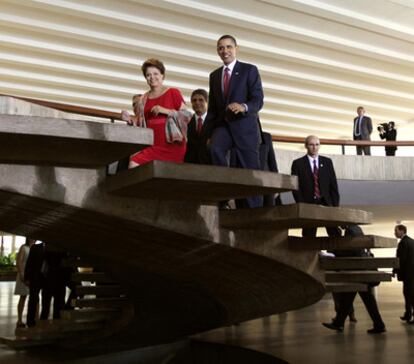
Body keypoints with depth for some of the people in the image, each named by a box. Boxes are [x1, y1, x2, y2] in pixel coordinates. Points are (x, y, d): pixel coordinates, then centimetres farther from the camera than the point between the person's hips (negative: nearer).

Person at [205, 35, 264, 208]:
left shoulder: (250, 70, 1)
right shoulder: (214, 75, 16)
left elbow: (258, 101, -10)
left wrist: (243, 107, -32)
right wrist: (209, 133, 8)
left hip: (245, 127, -3)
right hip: (223, 125, 3)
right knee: (215, 148, -30)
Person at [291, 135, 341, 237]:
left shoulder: (327, 162, 12)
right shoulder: (298, 163, 3)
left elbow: (333, 185, 9)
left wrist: (335, 205, 0)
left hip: (326, 203, 2)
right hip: (308, 204, -2)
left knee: (336, 234, -8)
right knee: (309, 236, 0)